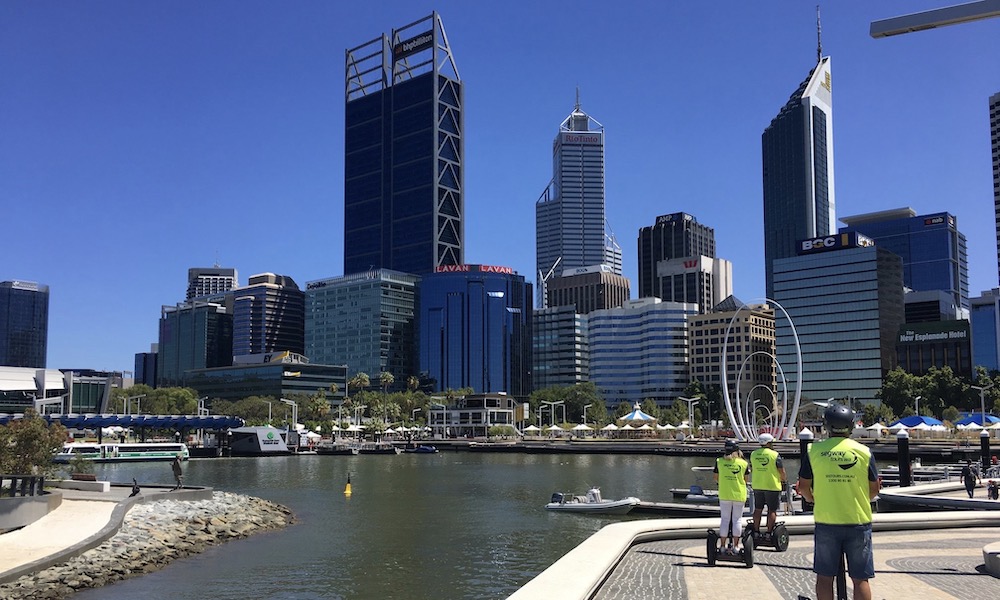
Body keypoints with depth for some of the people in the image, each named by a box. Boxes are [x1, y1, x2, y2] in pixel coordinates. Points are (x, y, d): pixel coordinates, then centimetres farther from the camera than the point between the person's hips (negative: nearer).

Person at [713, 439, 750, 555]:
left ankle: (722, 546, 9)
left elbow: (716, 478, 4)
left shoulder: (719, 462, -6)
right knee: (737, 520, 9)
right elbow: (746, 479, 4)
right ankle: (736, 546, 10)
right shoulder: (743, 463, -6)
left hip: (724, 494, 0)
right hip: (739, 494, 0)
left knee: (725, 519, 8)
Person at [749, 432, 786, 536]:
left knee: (758, 509, 11)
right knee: (772, 510, 2)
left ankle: (756, 531, 13)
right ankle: (769, 532, 0)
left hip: (757, 486, 5)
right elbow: (781, 471, -9)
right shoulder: (775, 455, -11)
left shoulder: (753, 454, 5)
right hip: (772, 486, -5)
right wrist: (784, 480, 11)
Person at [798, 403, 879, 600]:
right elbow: (874, 489, 4)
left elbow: (804, 487, 2)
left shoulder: (814, 450, -4)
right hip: (858, 522, 0)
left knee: (824, 577, 9)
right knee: (860, 579, 7)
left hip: (826, 523, 0)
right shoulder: (864, 452, -3)